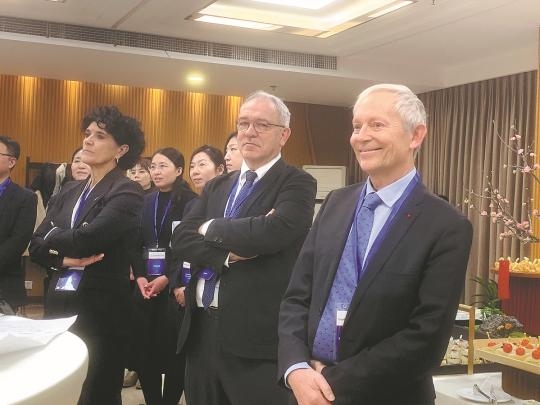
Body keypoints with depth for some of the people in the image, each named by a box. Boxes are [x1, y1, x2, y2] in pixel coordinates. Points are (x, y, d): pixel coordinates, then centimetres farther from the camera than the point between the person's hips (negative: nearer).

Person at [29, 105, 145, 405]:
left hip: (102, 308, -7)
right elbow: (36, 245, 6)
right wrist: (64, 259, -14)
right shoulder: (70, 191, 12)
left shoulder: (127, 193, -11)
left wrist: (52, 237, -4)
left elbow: (86, 239, -23)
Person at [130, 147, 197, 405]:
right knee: (144, 349, 4)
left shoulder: (190, 201, -4)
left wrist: (167, 278, -14)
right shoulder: (145, 202, 12)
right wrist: (140, 276, -6)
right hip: (145, 285, 5)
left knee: (174, 350, 0)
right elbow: (136, 244, 9)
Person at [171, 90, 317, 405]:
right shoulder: (217, 186, 14)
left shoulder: (297, 183, -5)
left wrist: (211, 228, -7)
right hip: (201, 330, 6)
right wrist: (227, 254, -15)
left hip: (257, 335, -6)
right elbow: (181, 239, 4)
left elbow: (274, 231, -24)